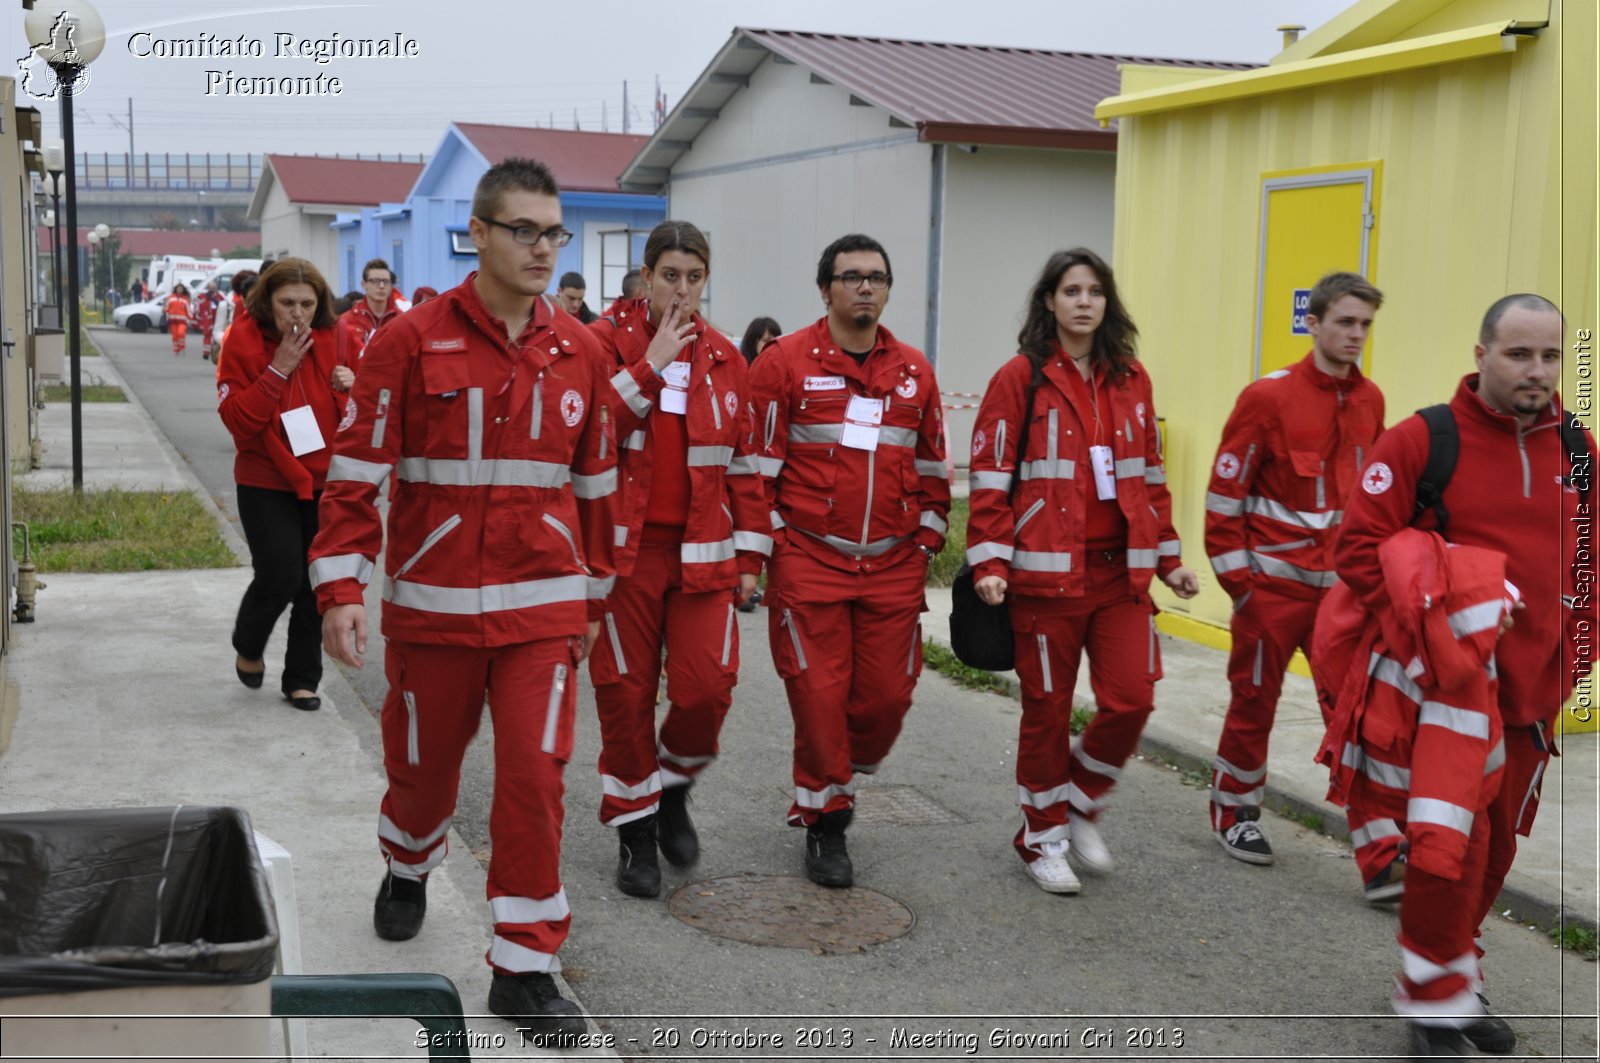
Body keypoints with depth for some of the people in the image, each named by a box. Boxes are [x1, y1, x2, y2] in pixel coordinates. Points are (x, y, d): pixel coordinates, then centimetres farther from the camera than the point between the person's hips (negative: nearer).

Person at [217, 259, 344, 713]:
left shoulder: (334, 338, 0)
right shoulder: (244, 339, -9)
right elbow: (237, 419, -15)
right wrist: (277, 369, -23)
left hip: (324, 482, 3)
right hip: (266, 483, -3)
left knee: (317, 584, 6)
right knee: (280, 576, -9)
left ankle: (302, 679, 21)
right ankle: (248, 648, 23)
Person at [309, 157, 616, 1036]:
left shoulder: (577, 352, 4)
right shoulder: (410, 343, -6)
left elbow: (595, 483, 13)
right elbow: (355, 472, -6)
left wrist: (593, 594, 17)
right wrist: (340, 587, -13)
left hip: (542, 608, 1)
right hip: (432, 605, -1)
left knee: (533, 779, -5)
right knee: (423, 765, 16)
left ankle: (524, 967, 8)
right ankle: (408, 869, 49)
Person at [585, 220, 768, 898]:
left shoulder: (724, 359, 8)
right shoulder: (605, 342, 0)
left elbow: (743, 462, 11)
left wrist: (751, 552, 8)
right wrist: (650, 364, -17)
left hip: (702, 554, 2)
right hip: (625, 548, -2)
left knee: (708, 686, -7)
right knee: (626, 693, 2)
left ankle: (673, 786, 23)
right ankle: (634, 828, 19)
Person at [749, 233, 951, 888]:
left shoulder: (914, 371, 10)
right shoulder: (785, 361, -2)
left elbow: (932, 468, 17)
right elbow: (760, 461, -1)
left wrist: (927, 542, 13)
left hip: (894, 567, 4)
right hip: (808, 563, -4)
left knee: (888, 693, 5)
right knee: (818, 694, -1)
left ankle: (840, 779, 33)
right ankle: (825, 825, 16)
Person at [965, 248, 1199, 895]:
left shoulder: (1131, 379, 10)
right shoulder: (1020, 379, -4)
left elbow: (1150, 473, 16)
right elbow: (991, 476, -6)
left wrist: (1168, 558, 14)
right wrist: (988, 562, -13)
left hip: (1122, 570, 4)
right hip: (1048, 570, -4)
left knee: (1132, 699, -2)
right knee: (1047, 707, 5)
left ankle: (1082, 804, 24)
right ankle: (1043, 836, 23)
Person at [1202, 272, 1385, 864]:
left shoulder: (1370, 401, 6)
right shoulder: (1268, 397, -11)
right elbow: (1225, 492, -10)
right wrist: (1237, 581, -10)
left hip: (1340, 586, 4)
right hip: (1273, 585, -4)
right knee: (1254, 703, 7)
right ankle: (1233, 813, 24)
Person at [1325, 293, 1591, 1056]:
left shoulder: (1577, 451, 6)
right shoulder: (1423, 440, -9)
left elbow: (1586, 571, 14)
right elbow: (1359, 546, -9)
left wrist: (1570, 665, 7)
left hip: (1538, 688, 6)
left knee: (1496, 846, 16)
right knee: (1450, 841, -14)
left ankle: (1452, 982, 35)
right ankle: (1435, 1001, 5)